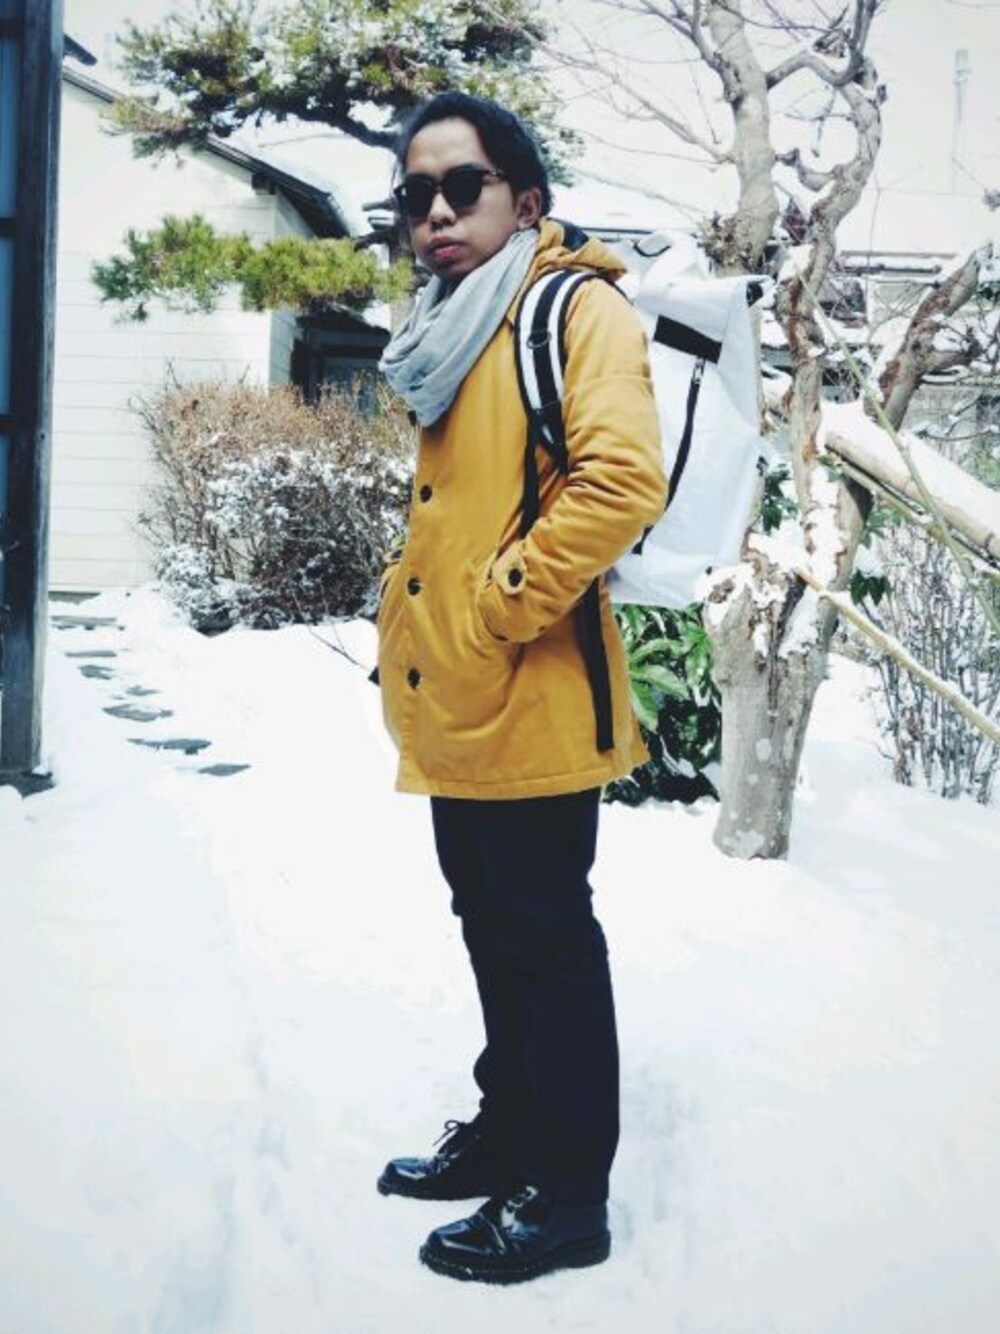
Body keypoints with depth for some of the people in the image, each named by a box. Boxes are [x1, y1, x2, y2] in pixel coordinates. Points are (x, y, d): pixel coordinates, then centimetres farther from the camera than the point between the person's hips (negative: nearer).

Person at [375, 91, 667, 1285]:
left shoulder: (576, 308, -8)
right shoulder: (450, 334, 18)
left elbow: (622, 479, -24)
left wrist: (500, 602, -19)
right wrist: (414, 615, 17)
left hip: (529, 702, -9)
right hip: (453, 704, 9)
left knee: (546, 936, 0)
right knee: (493, 926, 18)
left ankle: (566, 1195, 13)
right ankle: (508, 1129, 34)